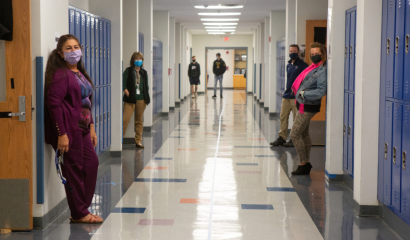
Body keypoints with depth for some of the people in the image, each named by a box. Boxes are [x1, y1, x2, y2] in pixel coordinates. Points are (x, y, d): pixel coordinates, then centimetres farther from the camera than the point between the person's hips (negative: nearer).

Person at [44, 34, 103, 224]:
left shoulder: (80, 73, 17)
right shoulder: (60, 74, -11)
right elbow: (54, 104, -18)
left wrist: (91, 127, 18)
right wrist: (61, 134, -22)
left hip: (82, 128, 9)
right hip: (68, 129, -9)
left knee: (91, 162, 11)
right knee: (74, 168, -3)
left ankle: (83, 208, 21)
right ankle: (78, 214, 7)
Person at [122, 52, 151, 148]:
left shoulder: (144, 72, 13)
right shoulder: (128, 71, 2)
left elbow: (146, 85, 17)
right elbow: (123, 82, -4)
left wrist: (147, 97, 6)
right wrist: (126, 91, -17)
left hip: (141, 99, 4)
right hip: (130, 99, -4)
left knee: (139, 121, 8)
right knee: (125, 119, -10)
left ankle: (138, 141, 14)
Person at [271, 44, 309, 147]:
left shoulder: (302, 65, -7)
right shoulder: (289, 65, 16)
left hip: (296, 96, -7)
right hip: (286, 96, 7)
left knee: (297, 119, -1)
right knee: (283, 117, 7)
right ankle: (282, 138, 14)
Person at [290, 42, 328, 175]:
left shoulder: (322, 70, -17)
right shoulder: (313, 67, 10)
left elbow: (321, 91, -23)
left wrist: (303, 94, -18)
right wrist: (298, 91, 7)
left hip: (308, 107, -10)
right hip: (303, 105, 10)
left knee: (294, 134, -8)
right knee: (304, 134, 15)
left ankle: (303, 164, 0)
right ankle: (306, 163, 24)